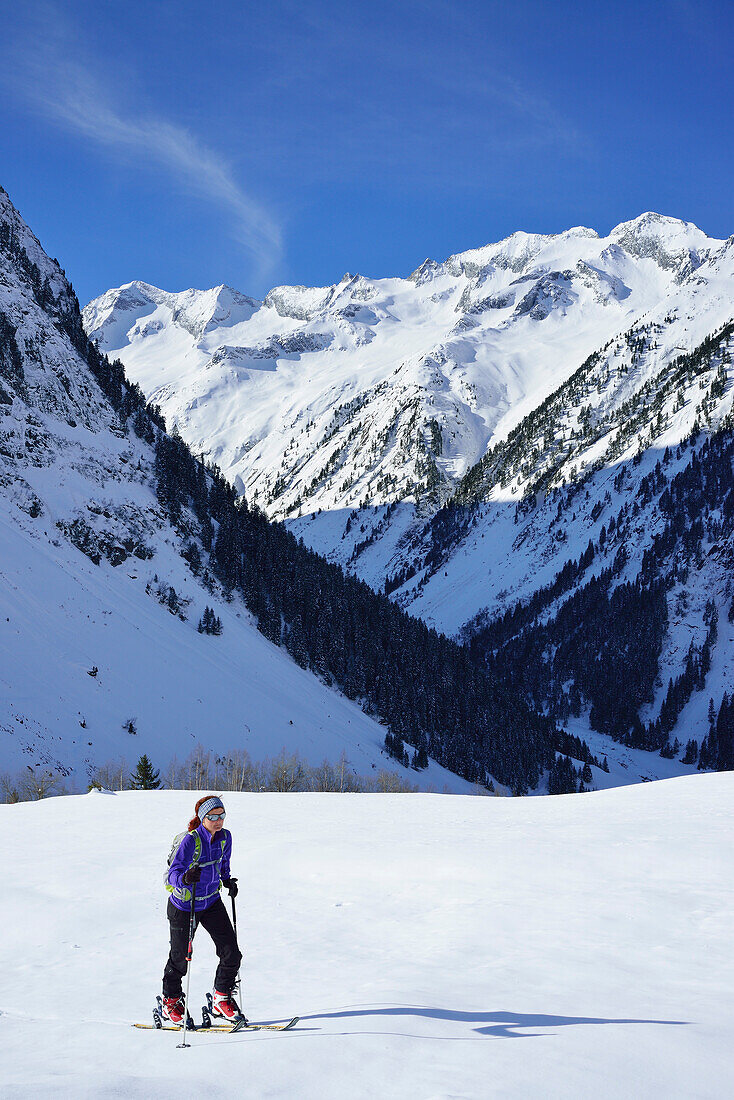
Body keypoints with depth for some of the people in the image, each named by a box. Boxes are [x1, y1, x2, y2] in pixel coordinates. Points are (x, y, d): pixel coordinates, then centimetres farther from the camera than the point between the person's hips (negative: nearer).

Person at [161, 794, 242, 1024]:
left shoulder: (225, 837, -7)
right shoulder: (191, 840, -25)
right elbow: (173, 873, -28)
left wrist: (227, 880, -2)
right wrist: (186, 878, -48)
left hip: (212, 902, 5)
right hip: (184, 906, -5)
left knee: (231, 953, -4)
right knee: (180, 958, 8)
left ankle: (221, 998, 17)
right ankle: (171, 1001, 33)